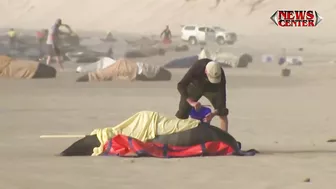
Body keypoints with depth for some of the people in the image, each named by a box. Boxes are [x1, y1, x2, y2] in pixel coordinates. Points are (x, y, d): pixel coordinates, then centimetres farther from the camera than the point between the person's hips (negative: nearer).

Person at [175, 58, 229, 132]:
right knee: (182, 113, -6)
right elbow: (181, 85, -37)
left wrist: (213, 114, -49)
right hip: (195, 86, 0)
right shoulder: (197, 67, -39)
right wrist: (191, 102, -49)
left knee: (222, 112, -18)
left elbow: (222, 97, -34)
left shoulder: (221, 76, -36)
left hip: (212, 88, 0)